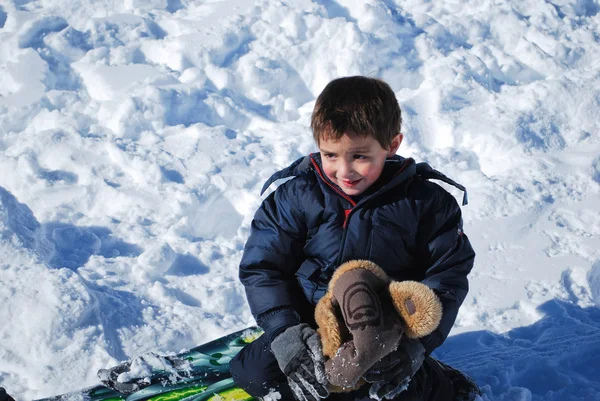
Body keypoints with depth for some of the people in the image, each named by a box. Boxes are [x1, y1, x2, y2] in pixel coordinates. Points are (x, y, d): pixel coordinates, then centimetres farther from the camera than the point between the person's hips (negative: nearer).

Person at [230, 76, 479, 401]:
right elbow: (262, 268, -3)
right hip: (311, 323, 1)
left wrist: (417, 341, -20)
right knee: (256, 372, -24)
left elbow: (449, 273, -5)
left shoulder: (424, 201, -7)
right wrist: (285, 332, -20)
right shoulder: (296, 195, -5)